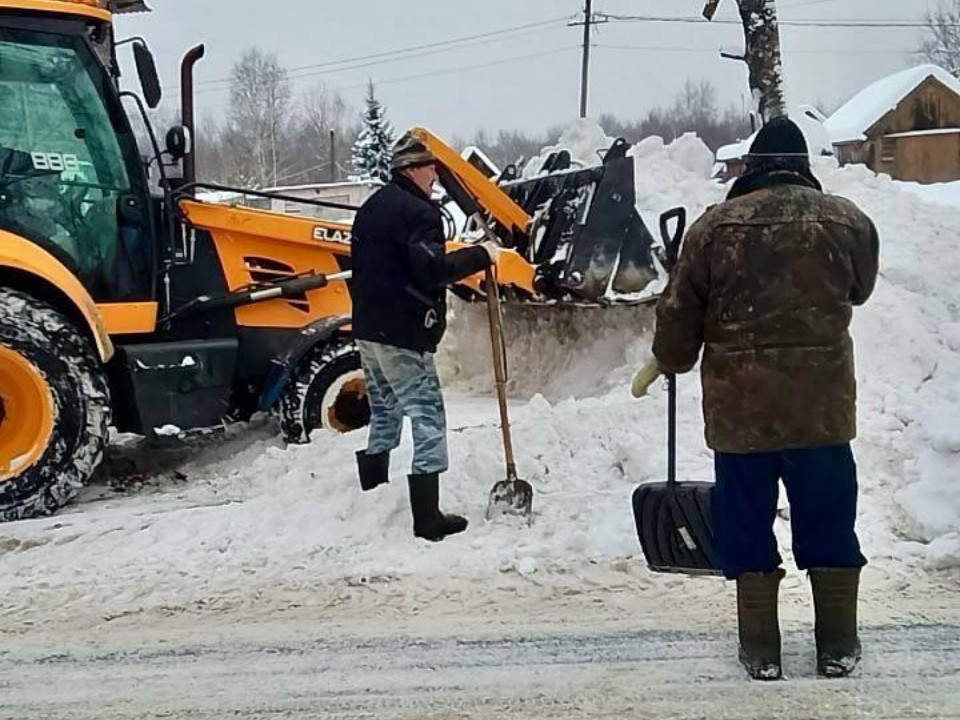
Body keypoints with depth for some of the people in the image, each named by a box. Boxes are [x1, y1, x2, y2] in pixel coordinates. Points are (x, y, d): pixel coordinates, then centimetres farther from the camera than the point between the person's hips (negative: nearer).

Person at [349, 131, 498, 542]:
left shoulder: (372, 207, 16)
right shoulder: (418, 212, -14)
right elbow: (433, 269, -26)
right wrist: (480, 256, -16)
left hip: (368, 330, 10)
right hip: (404, 336, -9)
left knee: (383, 417, 19)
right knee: (427, 419, -5)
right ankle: (427, 519, -5)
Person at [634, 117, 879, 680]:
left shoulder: (717, 225, -4)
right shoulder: (847, 220, 0)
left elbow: (681, 310, 1)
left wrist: (665, 360, 19)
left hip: (739, 406, -1)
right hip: (821, 402, 1)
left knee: (748, 525, 11)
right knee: (829, 523, 13)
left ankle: (761, 650, 16)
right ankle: (839, 646, 21)